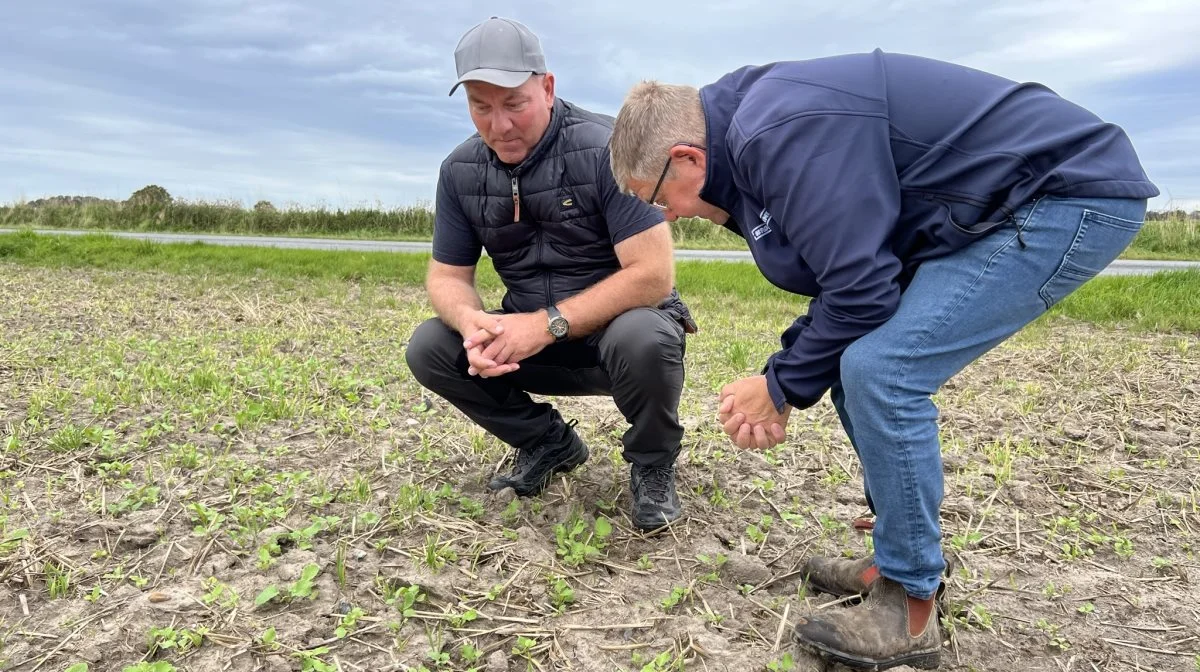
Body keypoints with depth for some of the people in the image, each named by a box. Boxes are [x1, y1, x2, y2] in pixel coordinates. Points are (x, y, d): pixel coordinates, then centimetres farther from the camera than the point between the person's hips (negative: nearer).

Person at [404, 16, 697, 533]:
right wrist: (472, 323, -24)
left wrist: (549, 323, -30)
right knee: (428, 348, -13)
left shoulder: (606, 148, -21)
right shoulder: (460, 170, -3)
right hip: (530, 340, 5)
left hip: (617, 326, -5)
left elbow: (653, 274, -26)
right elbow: (447, 275, 0)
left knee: (644, 339, -38)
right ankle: (549, 444, 8)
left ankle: (652, 465, -5)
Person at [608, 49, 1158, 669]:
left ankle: (909, 613, -4)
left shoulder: (782, 132, -24)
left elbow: (859, 292, -25)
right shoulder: (753, 131, 8)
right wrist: (783, 382, 4)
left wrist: (781, 386, -8)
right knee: (860, 364, 7)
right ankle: (902, 562, 19)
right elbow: (845, 274, 13)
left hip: (1074, 194, -10)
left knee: (880, 370, -19)